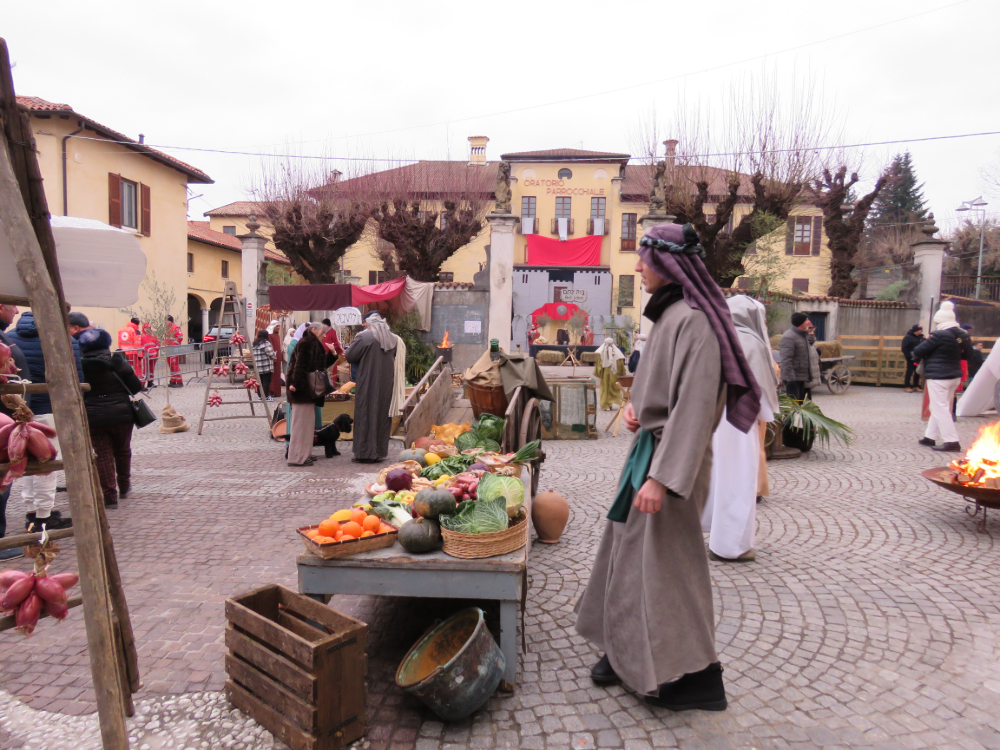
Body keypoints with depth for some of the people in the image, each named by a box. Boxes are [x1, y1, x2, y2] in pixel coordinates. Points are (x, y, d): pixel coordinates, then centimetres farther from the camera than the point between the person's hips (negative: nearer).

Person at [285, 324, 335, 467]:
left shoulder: (313, 344, 20)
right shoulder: (307, 344, -11)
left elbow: (321, 365, 22)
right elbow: (300, 365, -22)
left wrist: (332, 354, 13)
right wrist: (295, 384, -30)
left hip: (307, 391, 11)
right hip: (303, 390, -11)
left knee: (306, 423, 15)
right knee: (302, 422, -7)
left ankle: (303, 454, 23)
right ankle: (298, 457, -3)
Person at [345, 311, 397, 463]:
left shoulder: (363, 337, -12)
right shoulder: (393, 338, 7)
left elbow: (349, 356, -8)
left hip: (368, 384, -5)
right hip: (386, 384, 5)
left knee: (366, 417, 3)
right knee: (383, 416, 11)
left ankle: (365, 452, 6)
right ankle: (380, 452, 16)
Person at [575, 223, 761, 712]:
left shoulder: (693, 320, -20)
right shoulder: (668, 314, 11)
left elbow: (694, 406, -24)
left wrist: (662, 475, -25)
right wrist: (635, 406, 3)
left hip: (673, 457, -10)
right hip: (650, 446, 10)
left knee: (663, 560, 2)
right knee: (630, 549, 18)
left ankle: (691, 675, 21)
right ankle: (626, 651, 35)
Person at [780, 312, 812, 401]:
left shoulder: (803, 335, 15)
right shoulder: (789, 337, -17)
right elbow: (786, 360, -22)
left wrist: (809, 374, 21)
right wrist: (790, 378, -25)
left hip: (802, 377, 10)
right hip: (793, 377, -10)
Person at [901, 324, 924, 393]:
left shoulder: (921, 337, 8)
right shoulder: (908, 337, -11)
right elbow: (904, 348, -13)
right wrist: (909, 356, -18)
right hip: (911, 358, -6)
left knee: (917, 372, 10)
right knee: (909, 372, -2)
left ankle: (916, 386, 20)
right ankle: (907, 386, 5)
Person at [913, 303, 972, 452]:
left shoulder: (939, 335, -18)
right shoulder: (962, 335, 5)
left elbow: (918, 351, -13)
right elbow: (966, 355, 18)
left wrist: (917, 358, 7)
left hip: (938, 376, -9)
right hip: (955, 376, 9)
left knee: (940, 408, -4)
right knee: (941, 407, 17)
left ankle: (951, 441, -6)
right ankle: (930, 436, 25)